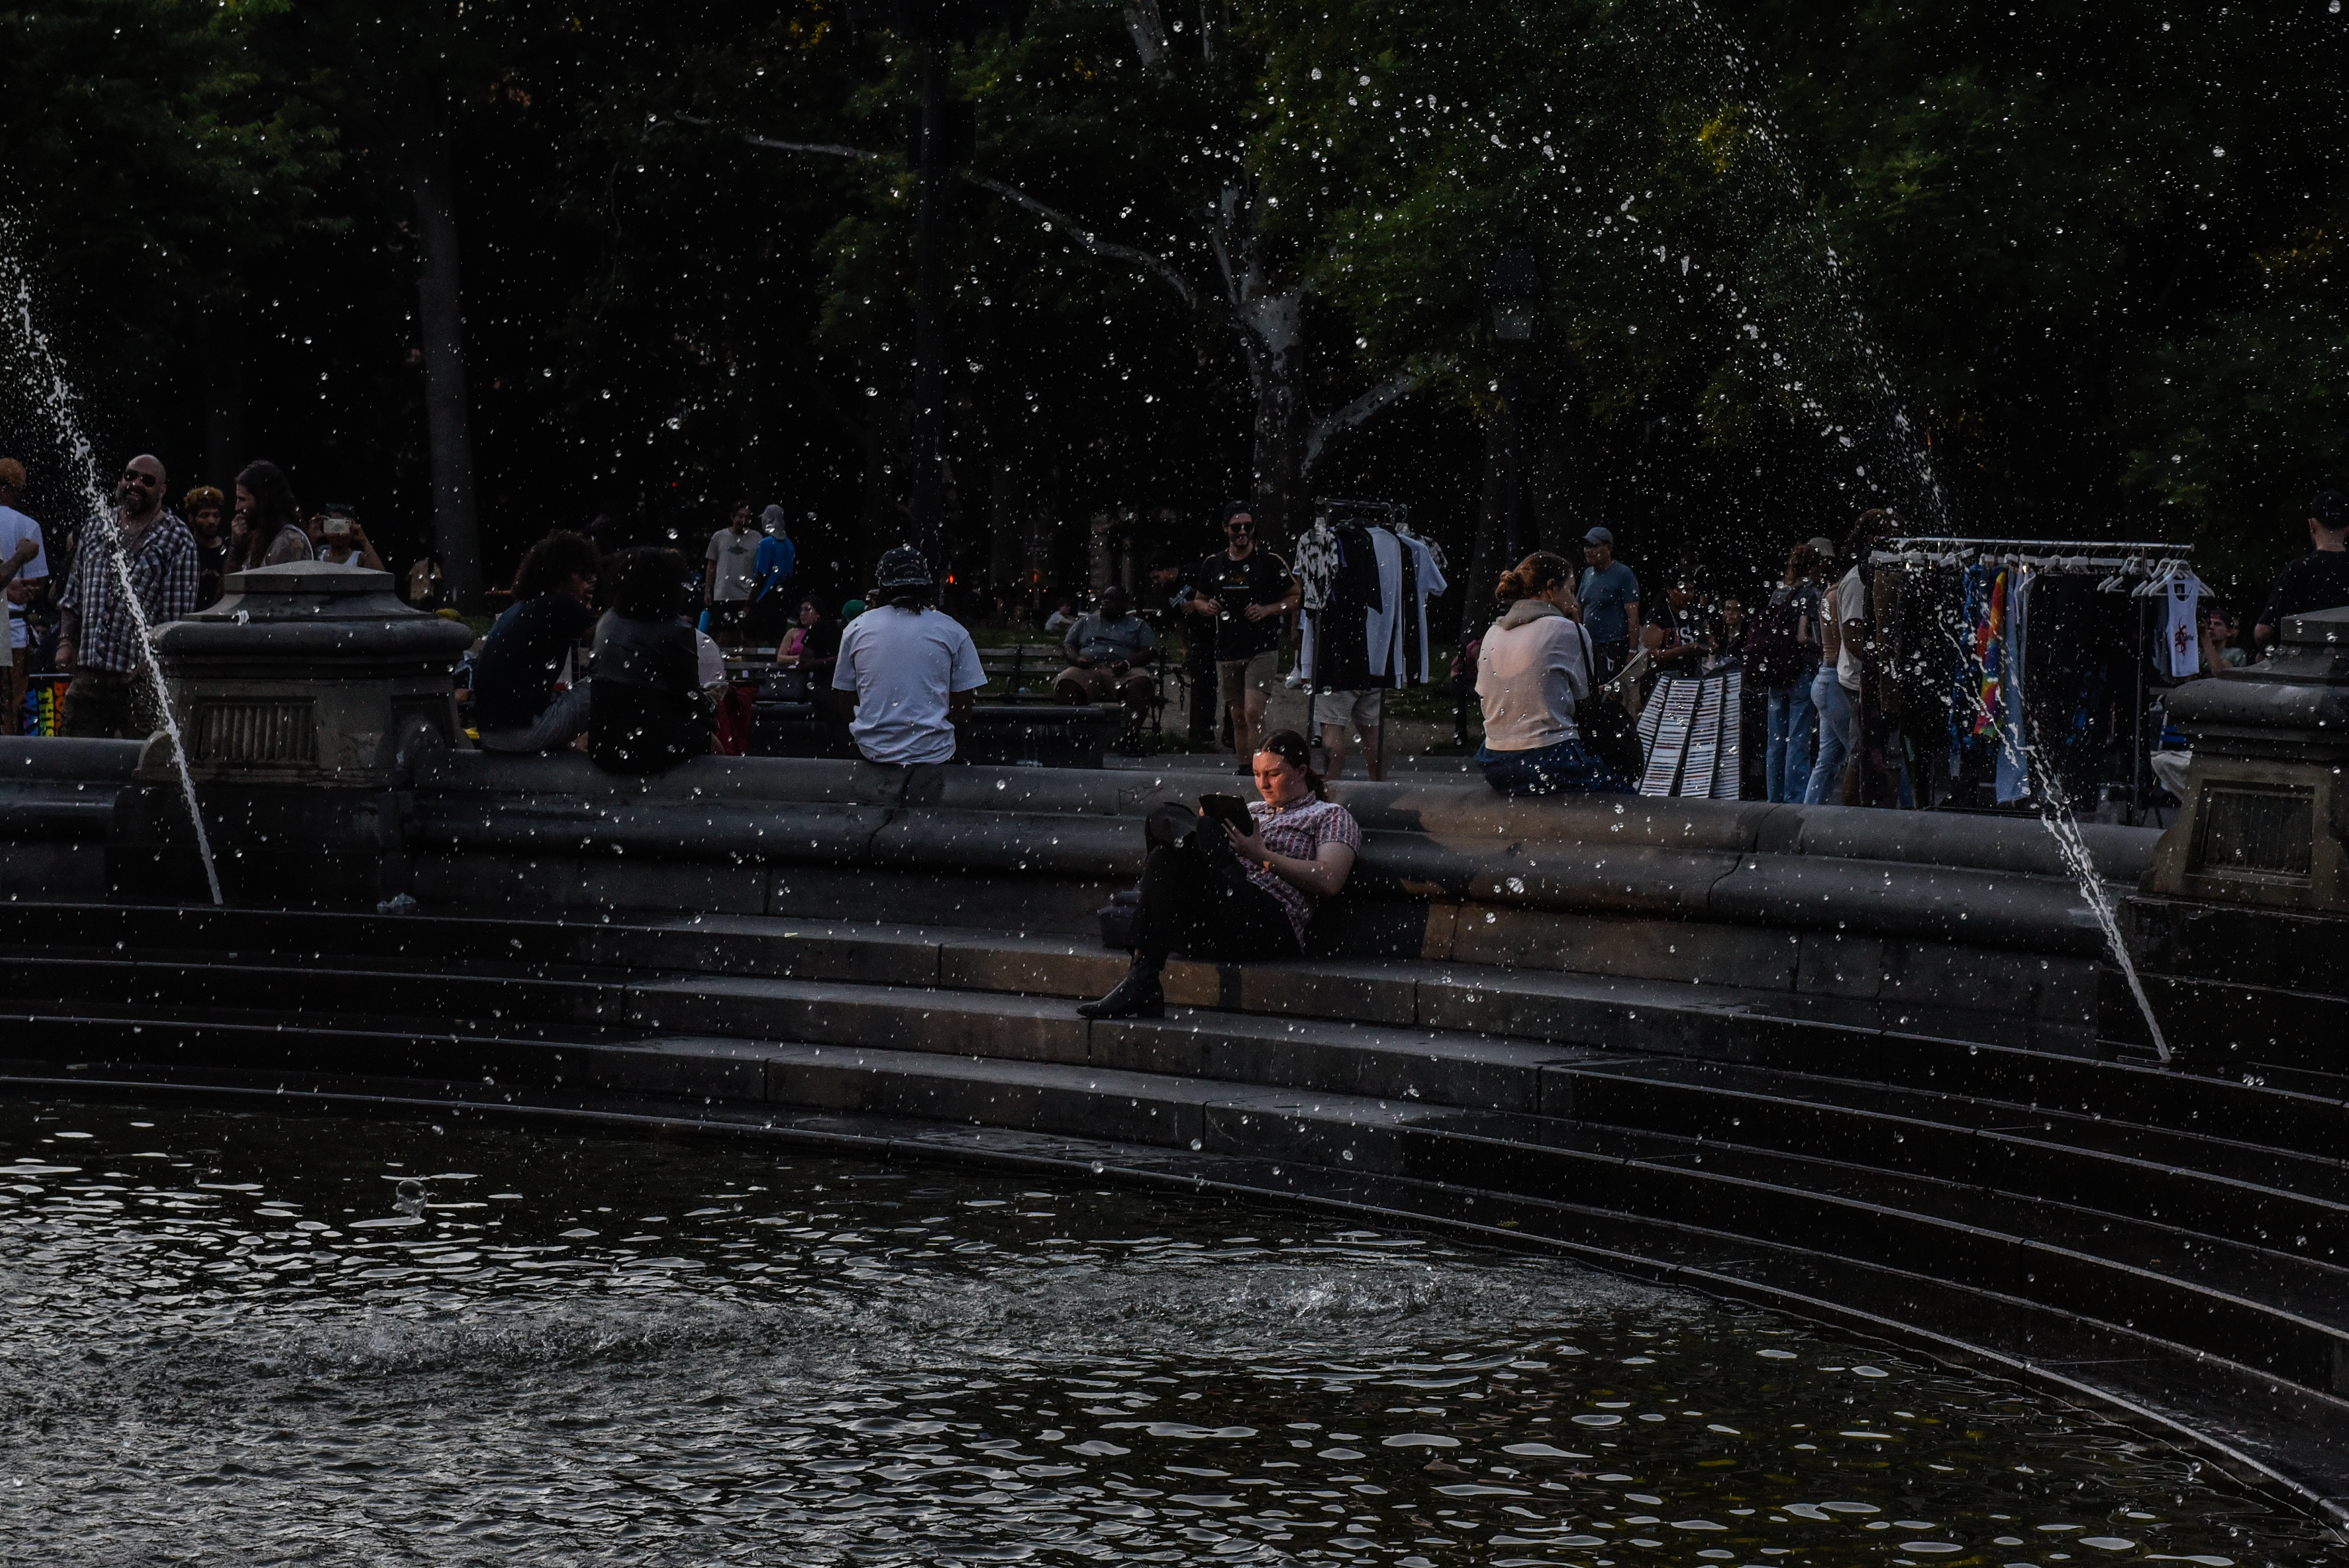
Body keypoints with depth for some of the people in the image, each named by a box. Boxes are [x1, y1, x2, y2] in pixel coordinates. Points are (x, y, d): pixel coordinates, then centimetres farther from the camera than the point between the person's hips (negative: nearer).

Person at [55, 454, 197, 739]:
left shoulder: (177, 540, 2)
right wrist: (66, 641, 8)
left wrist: (153, 660, -12)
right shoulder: (95, 531, 17)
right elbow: (74, 594, 22)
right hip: (89, 671, 5)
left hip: (141, 676, -5)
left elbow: (180, 612, -3)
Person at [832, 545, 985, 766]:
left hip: (873, 750, 2)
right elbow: (965, 703, 3)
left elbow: (846, 702, 11)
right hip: (935, 753, -2)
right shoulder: (953, 632, 1)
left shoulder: (856, 629, 6)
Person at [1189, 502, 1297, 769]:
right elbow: (1198, 600, 22)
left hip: (1262, 649, -4)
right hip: (1227, 652, 4)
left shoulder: (1271, 562, 0)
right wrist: (1206, 607, -1)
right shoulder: (1213, 564, 11)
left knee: (1253, 712, -17)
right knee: (1238, 718, 9)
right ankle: (1243, 768, 16)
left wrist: (1268, 610, -12)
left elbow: (1296, 598, 4)